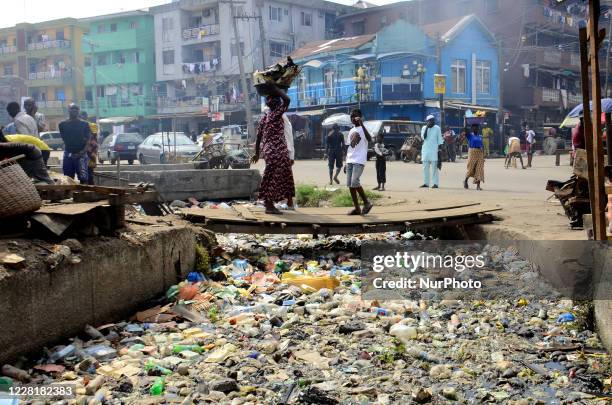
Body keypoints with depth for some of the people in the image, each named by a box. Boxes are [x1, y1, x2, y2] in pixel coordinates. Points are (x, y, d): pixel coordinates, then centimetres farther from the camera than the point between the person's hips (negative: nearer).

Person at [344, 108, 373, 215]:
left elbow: (369, 139, -26)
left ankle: (367, 203, 0)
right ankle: (356, 208, 6)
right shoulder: (351, 131, 19)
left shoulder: (363, 129, -5)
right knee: (350, 184, 1)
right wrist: (346, 163, 20)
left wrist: (361, 124, -30)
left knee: (355, 182, -18)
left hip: (359, 161, -8)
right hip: (350, 161, 8)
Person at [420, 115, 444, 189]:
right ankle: (426, 183, 11)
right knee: (425, 167, 6)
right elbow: (423, 137, -8)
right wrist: (427, 127, -12)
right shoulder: (424, 128, 7)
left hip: (434, 150, -3)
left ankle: (435, 183, -6)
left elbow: (439, 139, 3)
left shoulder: (437, 128, 1)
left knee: (434, 167, -6)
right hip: (425, 149, 3)